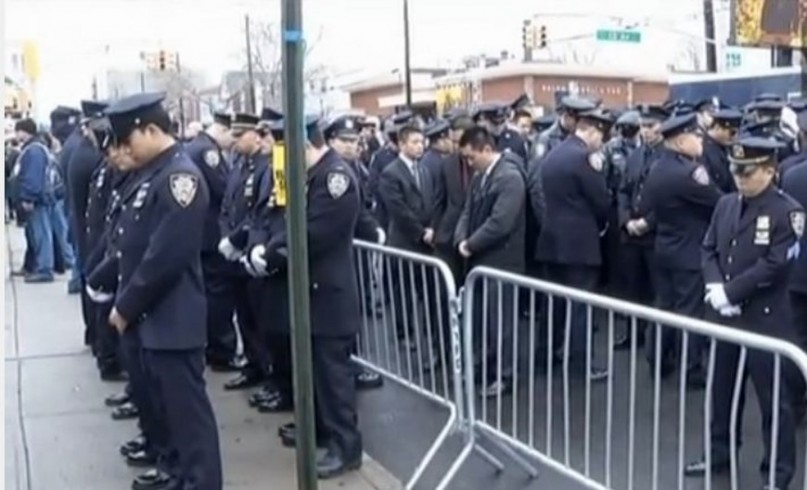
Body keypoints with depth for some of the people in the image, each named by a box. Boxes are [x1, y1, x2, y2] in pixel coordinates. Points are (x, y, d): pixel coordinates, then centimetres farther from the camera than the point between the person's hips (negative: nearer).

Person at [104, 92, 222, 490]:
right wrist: (125, 302, 8)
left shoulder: (179, 177, -18)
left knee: (187, 407, -1)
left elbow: (165, 256, -23)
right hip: (151, 315, 10)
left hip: (172, 317, -10)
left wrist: (125, 306, -14)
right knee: (168, 403, 18)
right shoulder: (151, 174, 12)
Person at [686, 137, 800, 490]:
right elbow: (709, 249, 9)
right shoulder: (726, 204, 7)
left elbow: (774, 265, -17)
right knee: (722, 389, 17)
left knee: (771, 396, 3)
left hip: (765, 318, -6)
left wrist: (729, 291, -17)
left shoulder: (787, 211, -11)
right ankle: (720, 453, 32)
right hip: (726, 315, 6)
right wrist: (715, 287, -9)